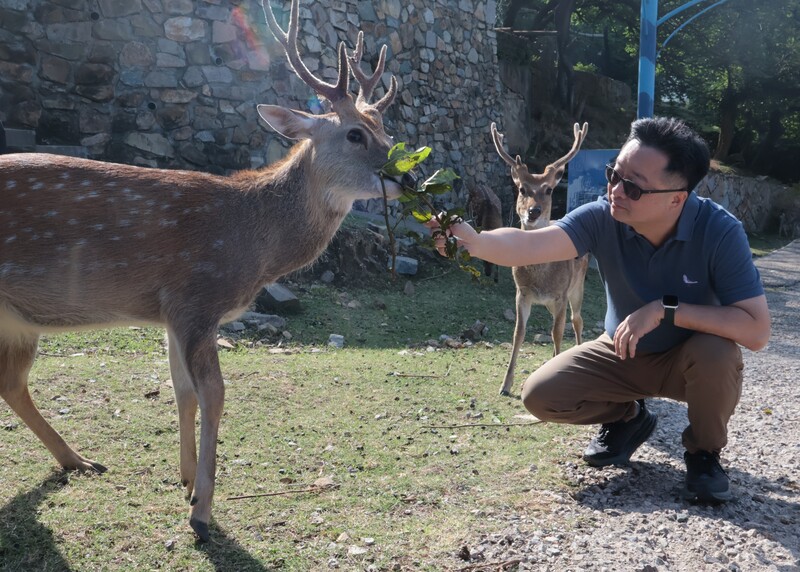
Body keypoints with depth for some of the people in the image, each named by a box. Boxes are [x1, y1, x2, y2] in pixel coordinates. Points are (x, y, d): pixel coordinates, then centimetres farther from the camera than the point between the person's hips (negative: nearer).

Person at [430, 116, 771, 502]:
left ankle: (704, 453, -4)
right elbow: (530, 245, -41)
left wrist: (665, 309, -38)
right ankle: (626, 418, 17)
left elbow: (756, 330, -34)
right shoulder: (602, 217, -25)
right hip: (623, 352, 3)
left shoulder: (719, 231, -30)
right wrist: (475, 242, -61)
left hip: (689, 358, -2)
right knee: (541, 395, -14)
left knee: (718, 354, -36)